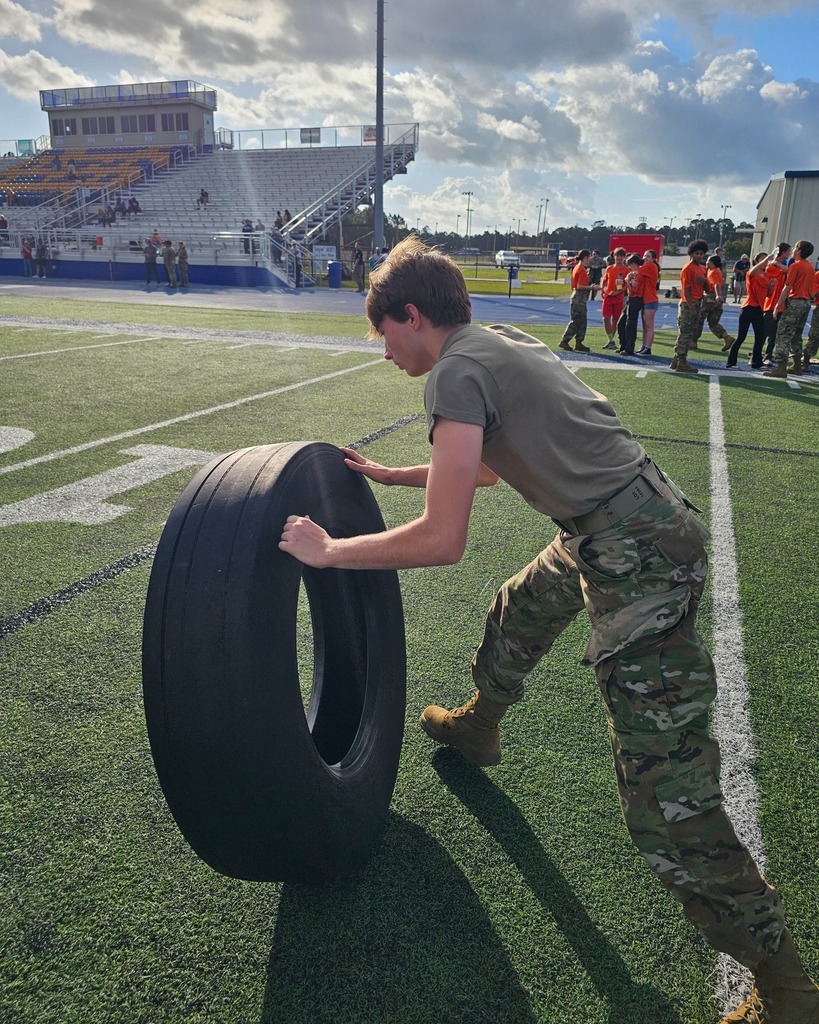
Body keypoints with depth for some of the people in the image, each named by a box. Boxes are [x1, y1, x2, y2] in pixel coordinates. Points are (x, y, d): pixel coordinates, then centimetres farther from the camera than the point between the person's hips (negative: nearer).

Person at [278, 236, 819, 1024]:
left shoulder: (456, 371, -13)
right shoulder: (499, 343, 15)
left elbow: (441, 540, -20)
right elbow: (487, 467, 29)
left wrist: (326, 550, -7)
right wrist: (387, 474, 32)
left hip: (639, 557, -11)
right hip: (645, 517, 11)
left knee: (667, 805, -7)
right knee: (516, 615, 33)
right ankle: (477, 727, 61)